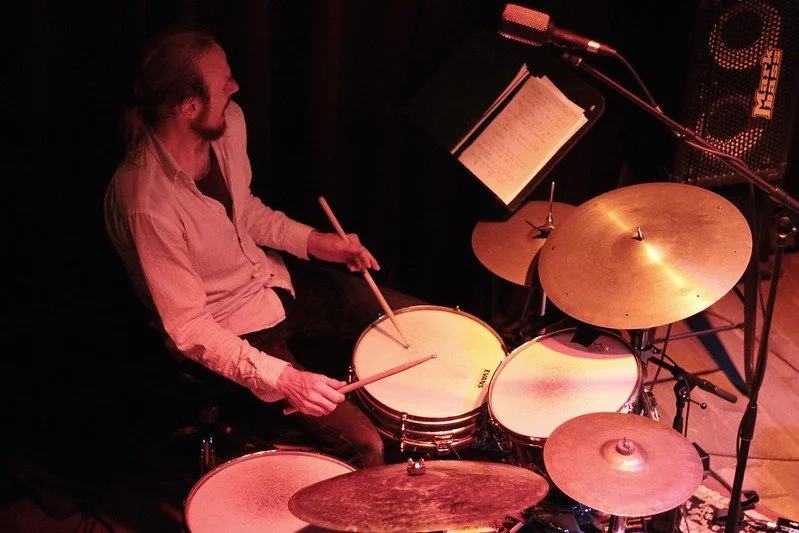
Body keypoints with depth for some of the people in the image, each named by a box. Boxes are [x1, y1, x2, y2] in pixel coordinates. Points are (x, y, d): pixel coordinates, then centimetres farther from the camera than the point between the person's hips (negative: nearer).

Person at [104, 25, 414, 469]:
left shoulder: (228, 124, -13)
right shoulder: (147, 203, -35)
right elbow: (188, 328, -27)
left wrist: (315, 241, -7)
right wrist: (280, 379, -35)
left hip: (272, 278, 8)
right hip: (230, 333, -7)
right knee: (364, 444, -12)